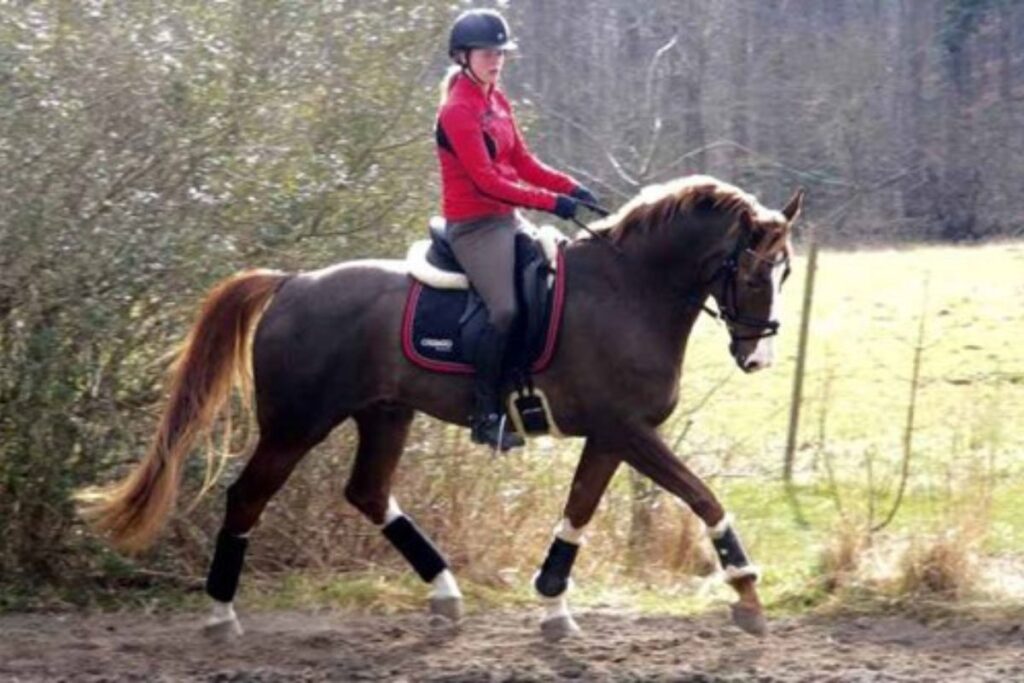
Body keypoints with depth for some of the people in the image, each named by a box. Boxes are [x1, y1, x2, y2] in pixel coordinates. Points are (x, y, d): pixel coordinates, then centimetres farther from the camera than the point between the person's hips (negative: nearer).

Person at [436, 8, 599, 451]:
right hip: (473, 225, -10)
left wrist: (570, 188, -4)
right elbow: (486, 180, -22)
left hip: (505, 218, 10)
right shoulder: (458, 111, -16)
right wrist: (551, 202, -26)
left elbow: (522, 162, 12)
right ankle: (485, 415, -14)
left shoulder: (497, 101, 11)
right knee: (504, 309, -22)